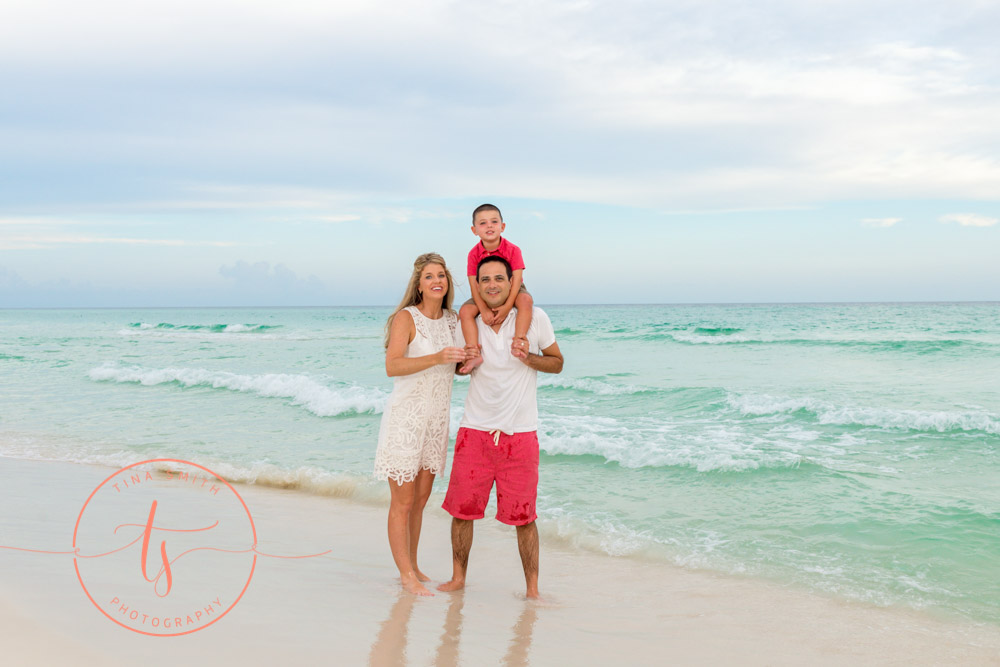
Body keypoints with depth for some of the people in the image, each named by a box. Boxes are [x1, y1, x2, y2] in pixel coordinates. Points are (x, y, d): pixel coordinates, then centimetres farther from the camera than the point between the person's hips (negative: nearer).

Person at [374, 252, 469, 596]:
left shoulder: (453, 320, 8)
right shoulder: (406, 317, -10)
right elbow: (392, 366, -22)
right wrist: (436, 358, -32)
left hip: (436, 419, 6)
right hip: (405, 416, -6)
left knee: (421, 499, 13)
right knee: (402, 501, -1)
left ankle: (412, 567, 23)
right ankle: (406, 574, 6)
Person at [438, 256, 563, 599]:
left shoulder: (534, 318, -5)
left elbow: (557, 363, 5)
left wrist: (527, 357, -14)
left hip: (520, 432, -2)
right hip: (475, 430, 2)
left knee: (523, 516, 1)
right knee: (461, 508, 6)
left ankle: (532, 589, 14)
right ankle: (458, 578, 25)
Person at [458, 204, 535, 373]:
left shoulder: (512, 250, -16)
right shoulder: (474, 254, -11)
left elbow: (516, 280, -22)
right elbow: (474, 285, -15)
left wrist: (507, 306, -33)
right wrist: (484, 309, -29)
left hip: (511, 291, -2)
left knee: (526, 300, -35)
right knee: (465, 311, -22)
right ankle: (475, 353, -28)